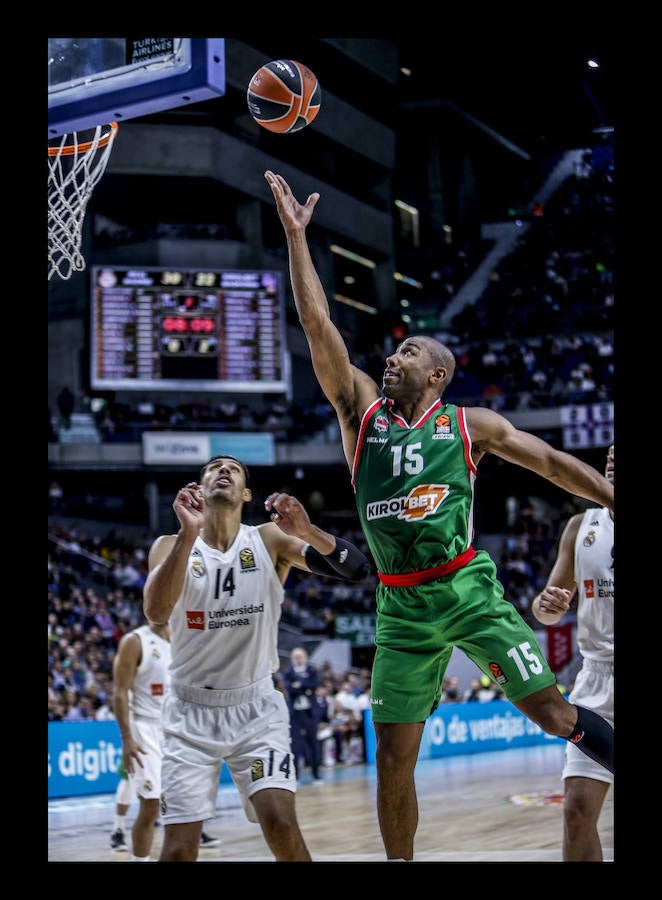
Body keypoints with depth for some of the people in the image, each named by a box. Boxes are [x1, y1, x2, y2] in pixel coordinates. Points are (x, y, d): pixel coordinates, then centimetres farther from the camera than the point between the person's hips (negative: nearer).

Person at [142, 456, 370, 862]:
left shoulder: (269, 539, -4)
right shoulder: (171, 546, -5)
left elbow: (357, 569, -15)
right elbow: (156, 611, -25)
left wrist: (307, 531, -33)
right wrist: (189, 534, -37)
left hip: (257, 707, 0)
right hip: (192, 711, 0)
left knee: (281, 824, -17)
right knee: (179, 849, -5)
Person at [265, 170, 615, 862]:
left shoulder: (471, 425, 4)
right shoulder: (361, 410, 6)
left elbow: (553, 463, 11)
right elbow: (319, 327, 0)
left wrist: (616, 498, 9)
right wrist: (296, 236, -4)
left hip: (468, 588, -2)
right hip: (400, 605, 2)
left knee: (552, 713, -8)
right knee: (393, 758, 4)